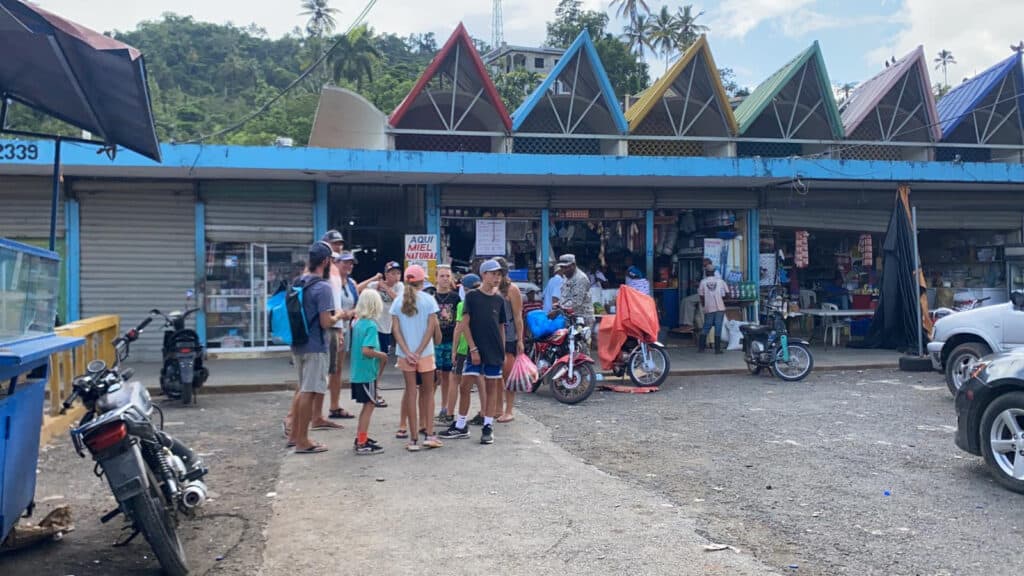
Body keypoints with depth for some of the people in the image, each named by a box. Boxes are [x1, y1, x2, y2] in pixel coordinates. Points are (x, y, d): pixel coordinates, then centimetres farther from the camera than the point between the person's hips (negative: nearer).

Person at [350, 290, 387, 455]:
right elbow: (366, 350, -26)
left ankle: (360, 437, 28)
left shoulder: (357, 323, 7)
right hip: (367, 372, -8)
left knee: (368, 405, 19)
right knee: (369, 405, 0)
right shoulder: (371, 325, -18)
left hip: (357, 372, 8)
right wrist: (381, 355, -12)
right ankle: (362, 444, 3)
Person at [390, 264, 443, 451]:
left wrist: (407, 352, -9)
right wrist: (418, 352, -9)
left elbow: (396, 329, -4)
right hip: (425, 353, -2)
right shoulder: (429, 300, -4)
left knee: (411, 392, 6)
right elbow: (431, 328, -10)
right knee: (428, 391, 12)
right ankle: (429, 434, 6)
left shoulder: (398, 302, 3)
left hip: (405, 354, 2)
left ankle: (414, 439, 8)